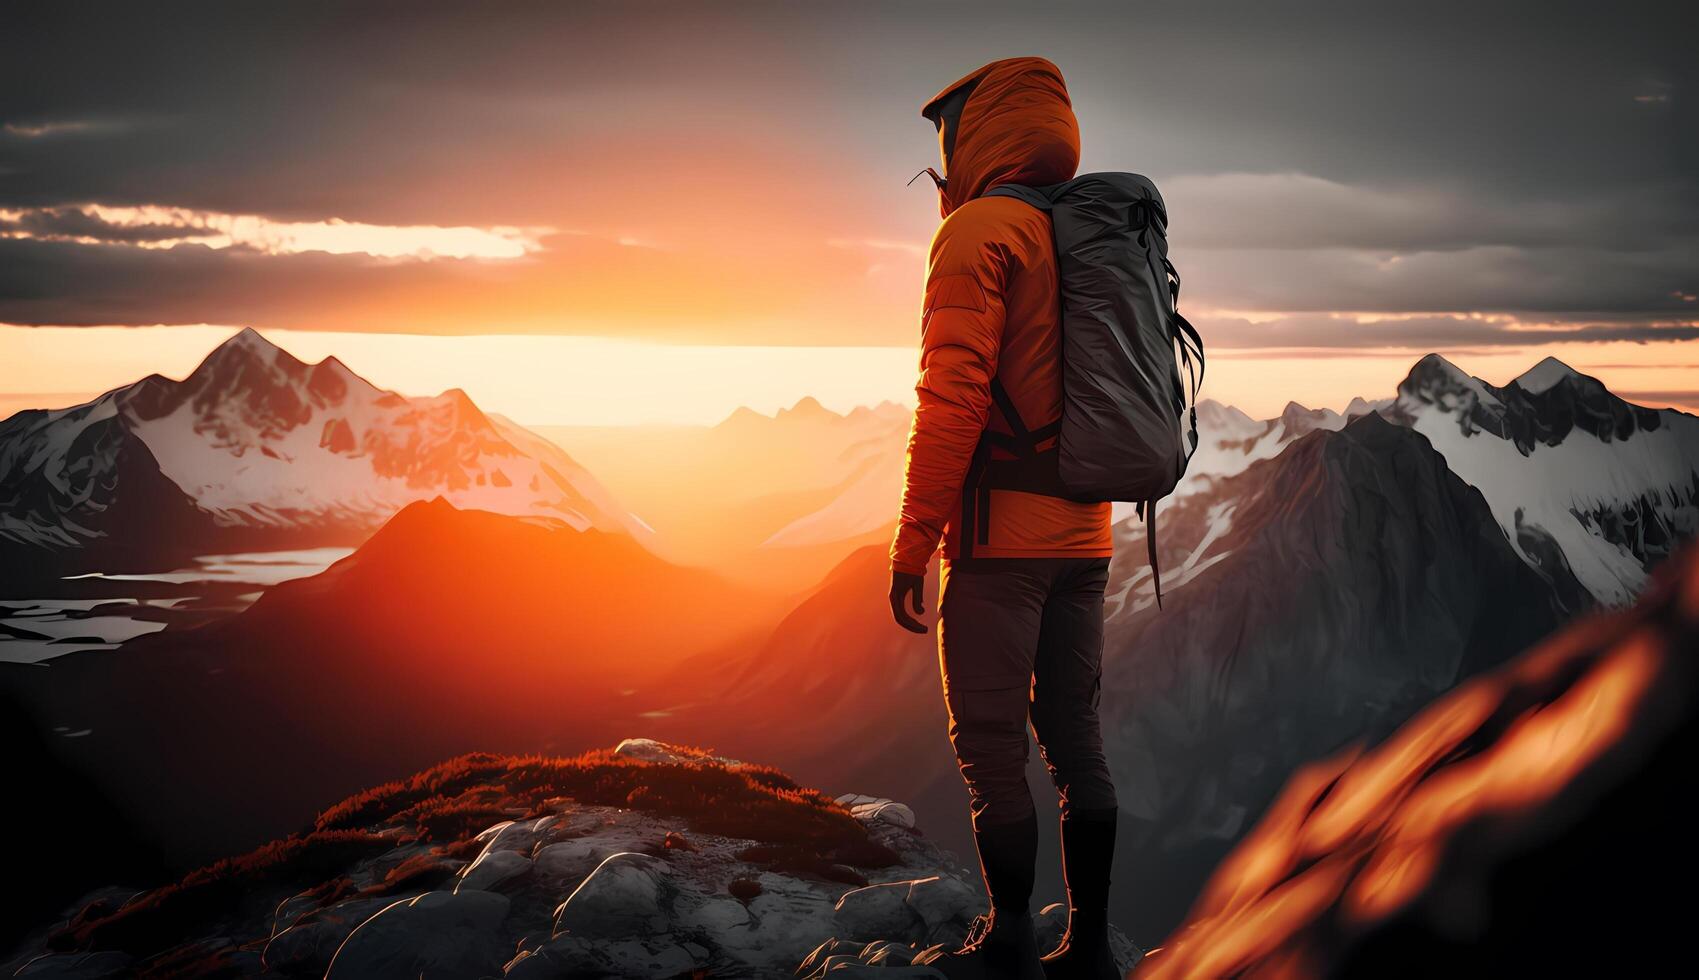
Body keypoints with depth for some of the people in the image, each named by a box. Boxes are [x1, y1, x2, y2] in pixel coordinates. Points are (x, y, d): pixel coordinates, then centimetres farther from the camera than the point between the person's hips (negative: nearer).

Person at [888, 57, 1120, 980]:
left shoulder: (979, 232, -9)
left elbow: (953, 397, -17)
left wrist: (911, 542, -14)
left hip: (999, 533, -8)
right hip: (1084, 534, 8)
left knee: (991, 748, 0)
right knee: (1074, 740, 12)